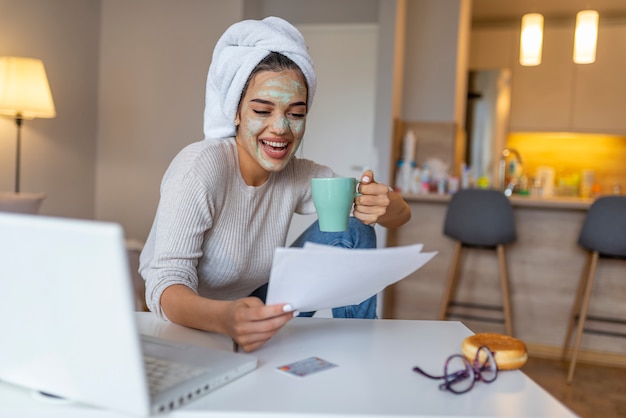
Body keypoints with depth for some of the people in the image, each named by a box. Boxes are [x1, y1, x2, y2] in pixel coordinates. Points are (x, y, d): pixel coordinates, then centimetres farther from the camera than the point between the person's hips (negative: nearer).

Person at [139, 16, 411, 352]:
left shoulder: (298, 175, -8)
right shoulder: (200, 168, -24)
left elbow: (401, 214, -4)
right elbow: (165, 286, -31)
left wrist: (381, 204, -30)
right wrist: (224, 318, -54)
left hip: (255, 312, 6)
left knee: (352, 232, -7)